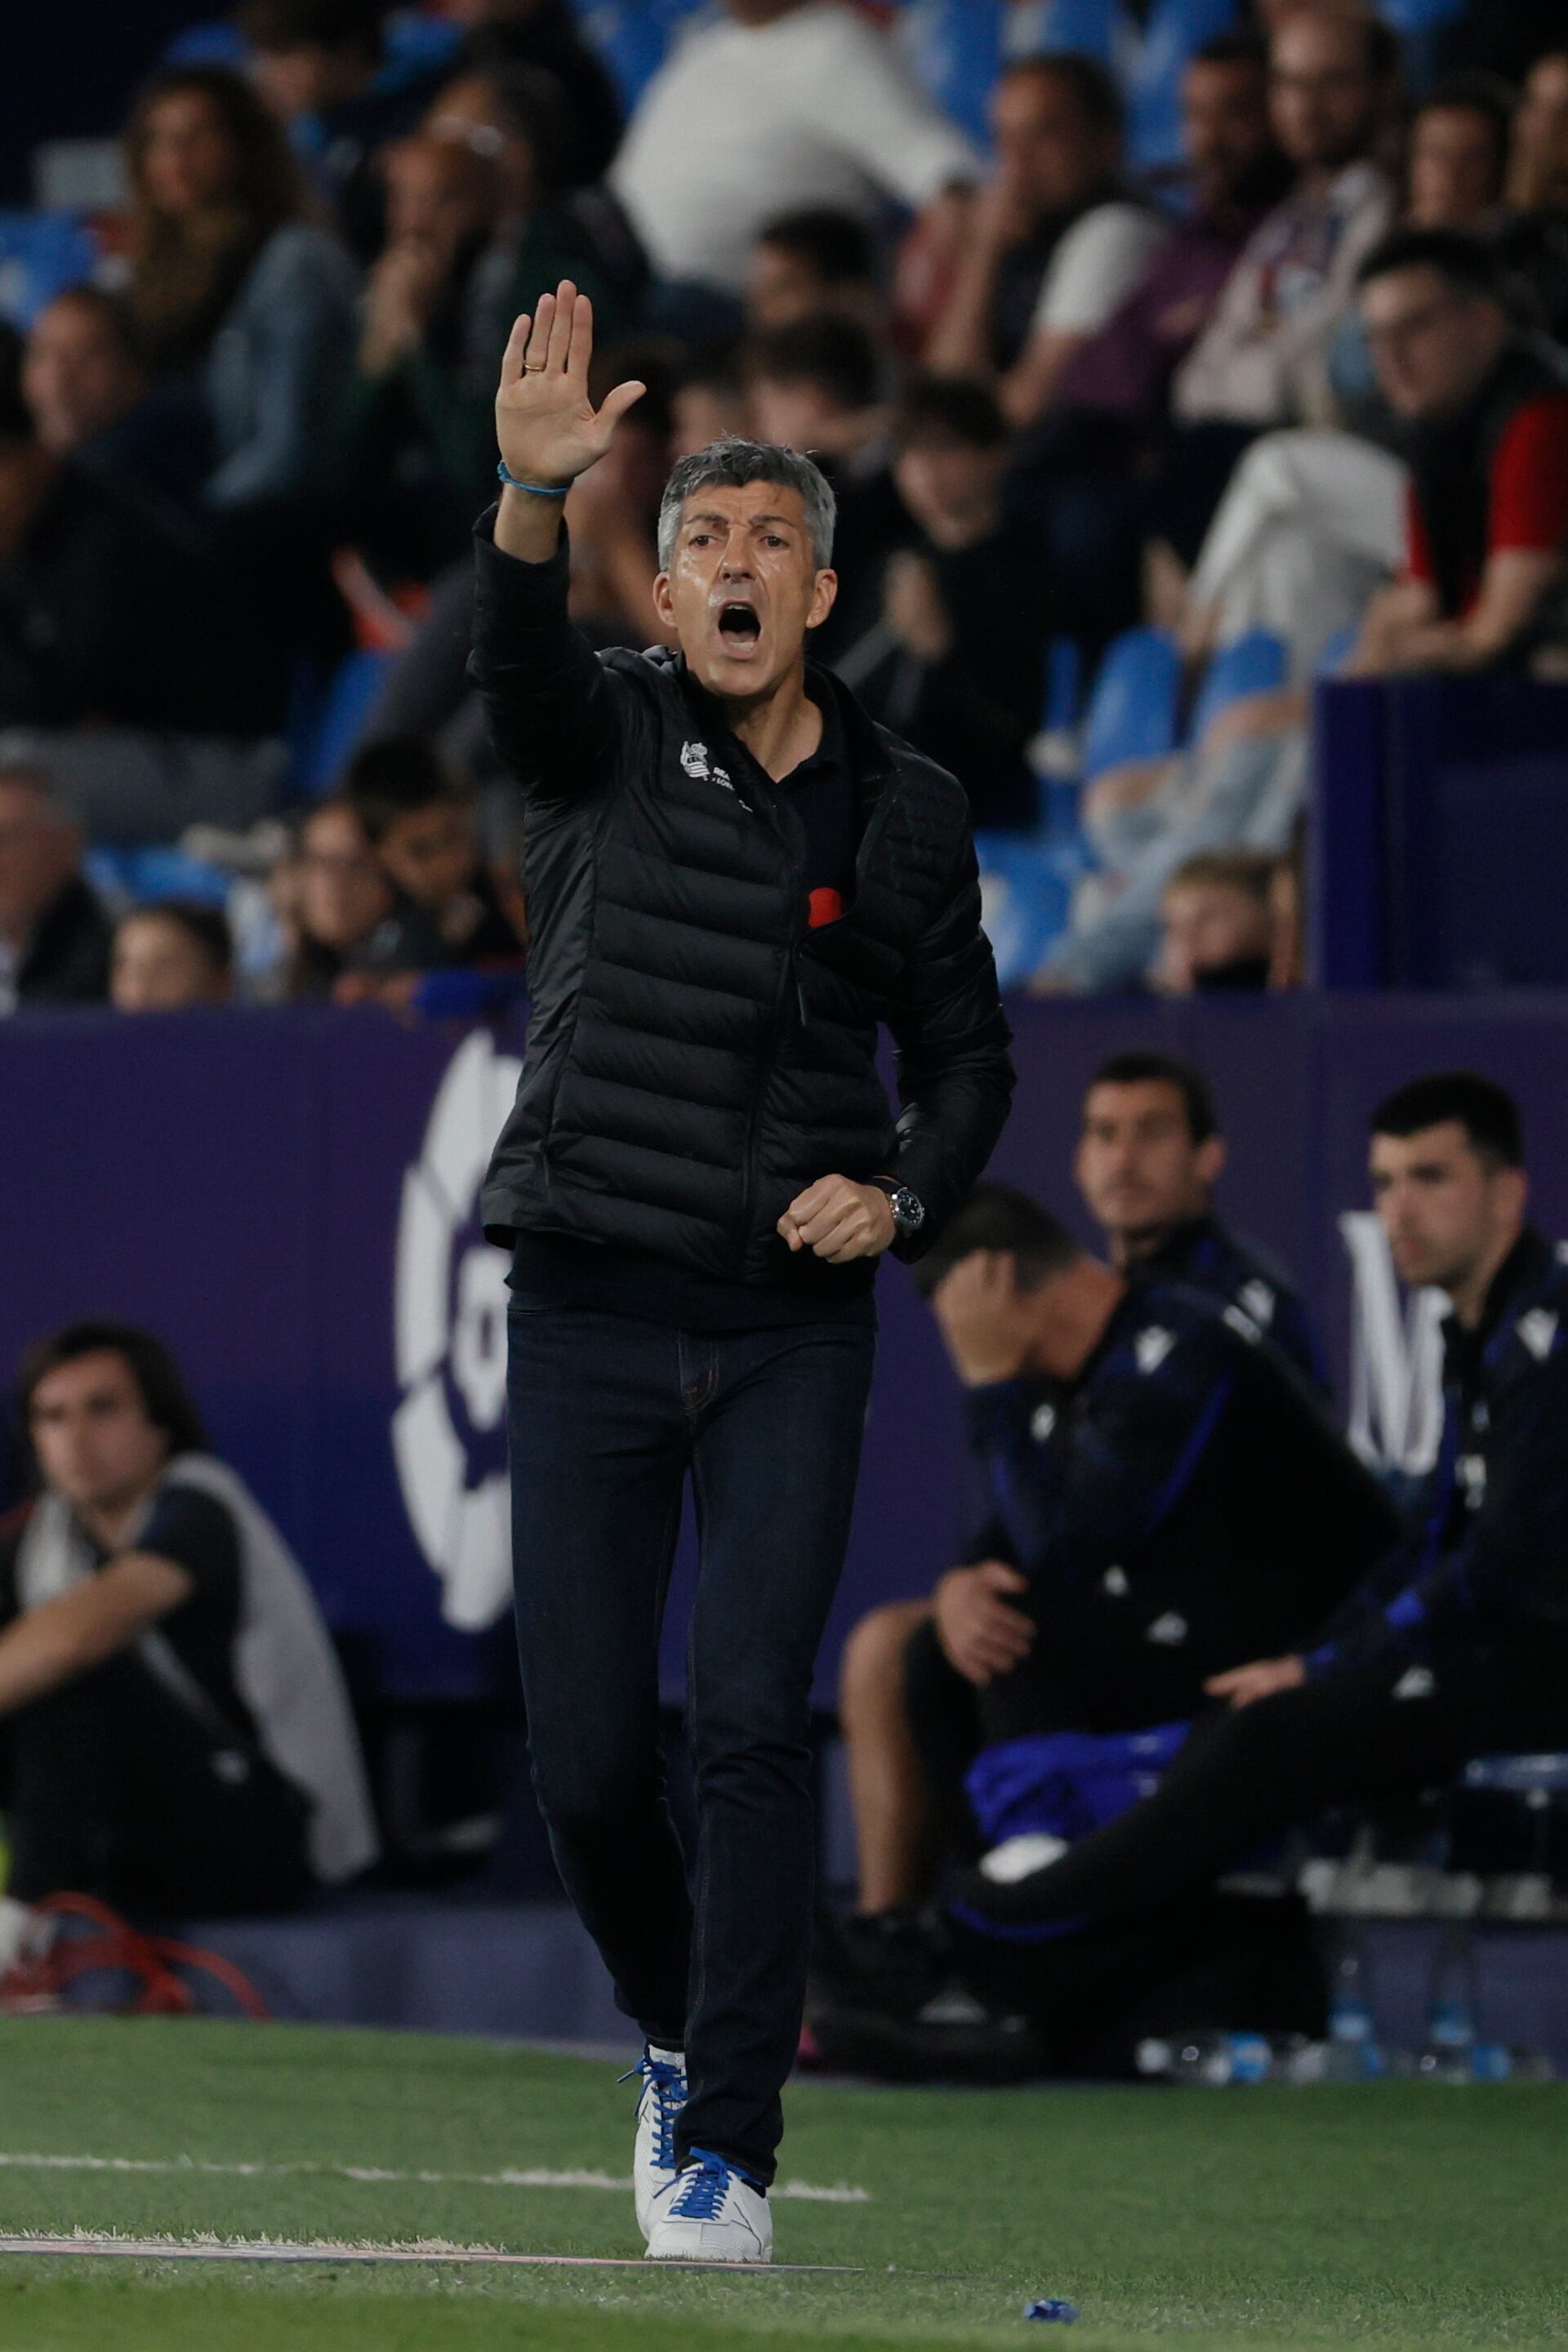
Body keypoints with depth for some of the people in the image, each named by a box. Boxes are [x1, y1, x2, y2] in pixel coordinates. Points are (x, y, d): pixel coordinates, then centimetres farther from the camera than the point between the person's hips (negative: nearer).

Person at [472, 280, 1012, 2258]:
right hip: (587, 1321, 0)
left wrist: (904, 1193, -5)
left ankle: (727, 2152, -9)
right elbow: (517, 657, -22)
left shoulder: (904, 815, 7)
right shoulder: (603, 741, 2)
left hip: (793, 1332, 0)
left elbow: (969, 1057, 16)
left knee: (752, 1726, -11)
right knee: (588, 1747, 0)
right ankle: (677, 2037, 28)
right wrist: (533, 491, -42)